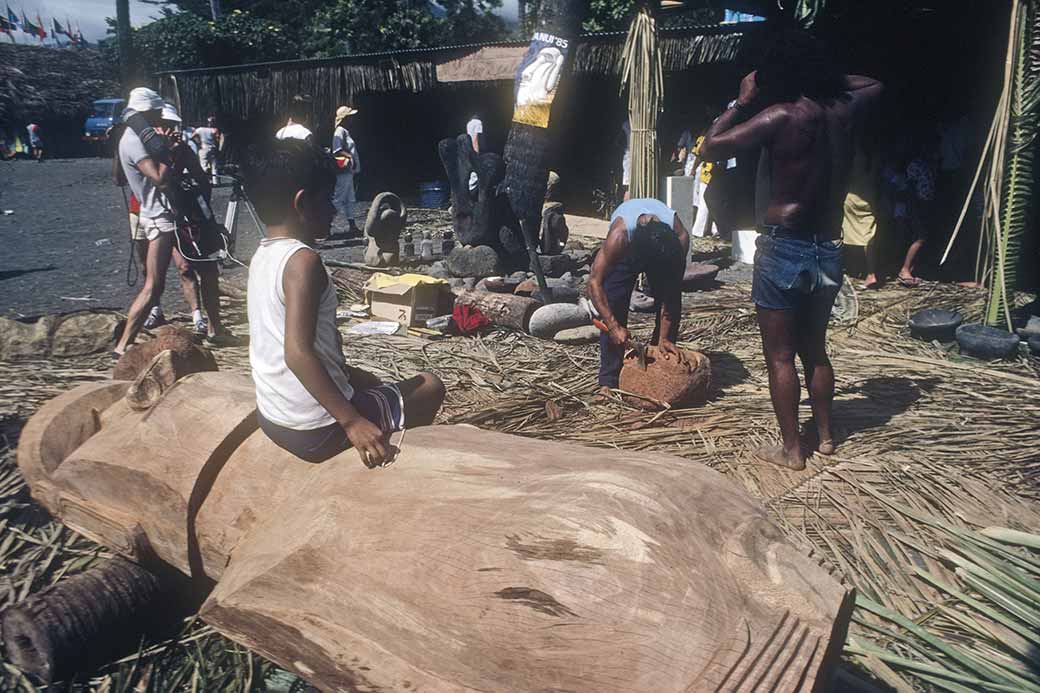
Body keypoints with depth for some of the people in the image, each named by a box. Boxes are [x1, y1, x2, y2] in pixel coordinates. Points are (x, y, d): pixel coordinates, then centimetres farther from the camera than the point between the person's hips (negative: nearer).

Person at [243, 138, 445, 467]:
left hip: (271, 418, 9)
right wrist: (352, 421, -27)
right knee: (431, 386, 8)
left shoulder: (262, 256, 5)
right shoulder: (303, 260, -21)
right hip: (317, 432, -9)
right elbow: (298, 354, -30)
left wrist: (346, 372, 21)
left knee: (367, 381, 34)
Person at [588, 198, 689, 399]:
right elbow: (595, 281, -40)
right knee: (614, 305, -15)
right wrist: (614, 327, -47)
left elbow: (670, 294, -30)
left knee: (671, 302, -11)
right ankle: (609, 380, -11)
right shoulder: (620, 234, -44)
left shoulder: (680, 236, -38)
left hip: (666, 251, 2)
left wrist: (664, 338, -30)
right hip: (627, 250, -1)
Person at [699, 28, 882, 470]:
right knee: (815, 349, 20)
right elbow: (873, 84, 27)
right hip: (828, 251, 6)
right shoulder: (843, 110, 4)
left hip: (784, 249, -6)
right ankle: (825, 436, 30)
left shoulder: (781, 115, -14)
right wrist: (826, 73, 19)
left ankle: (791, 450, 11)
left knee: (780, 356, 4)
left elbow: (711, 147, -15)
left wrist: (742, 101, -3)